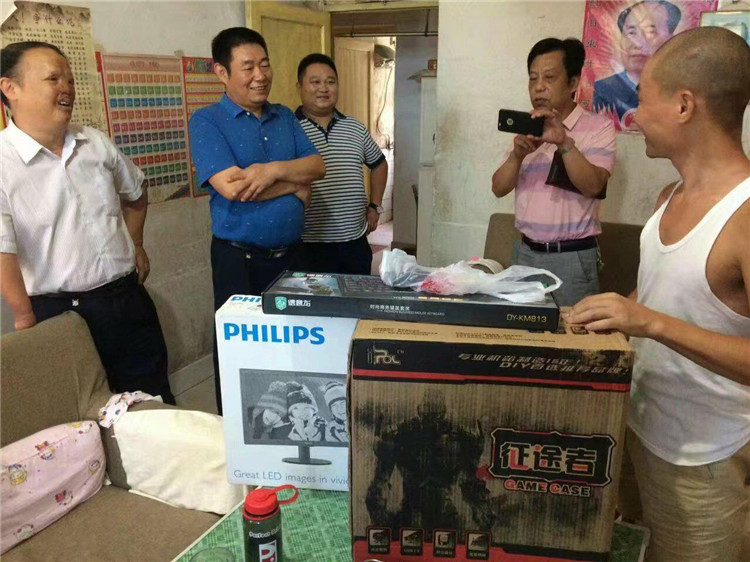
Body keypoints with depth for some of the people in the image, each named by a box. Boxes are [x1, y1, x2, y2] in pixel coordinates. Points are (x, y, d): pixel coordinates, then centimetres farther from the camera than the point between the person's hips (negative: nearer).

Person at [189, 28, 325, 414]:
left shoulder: (285, 117, 11)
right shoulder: (206, 121, -7)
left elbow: (317, 167, 0)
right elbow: (231, 187, -20)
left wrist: (274, 170, -18)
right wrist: (294, 185, -9)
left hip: (290, 252, 6)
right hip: (240, 258, -5)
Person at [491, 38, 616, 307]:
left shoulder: (598, 127, -4)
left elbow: (593, 186, -18)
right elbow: (499, 188, 4)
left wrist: (563, 142, -28)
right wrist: (517, 155, -14)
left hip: (572, 257, -4)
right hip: (525, 252, 5)